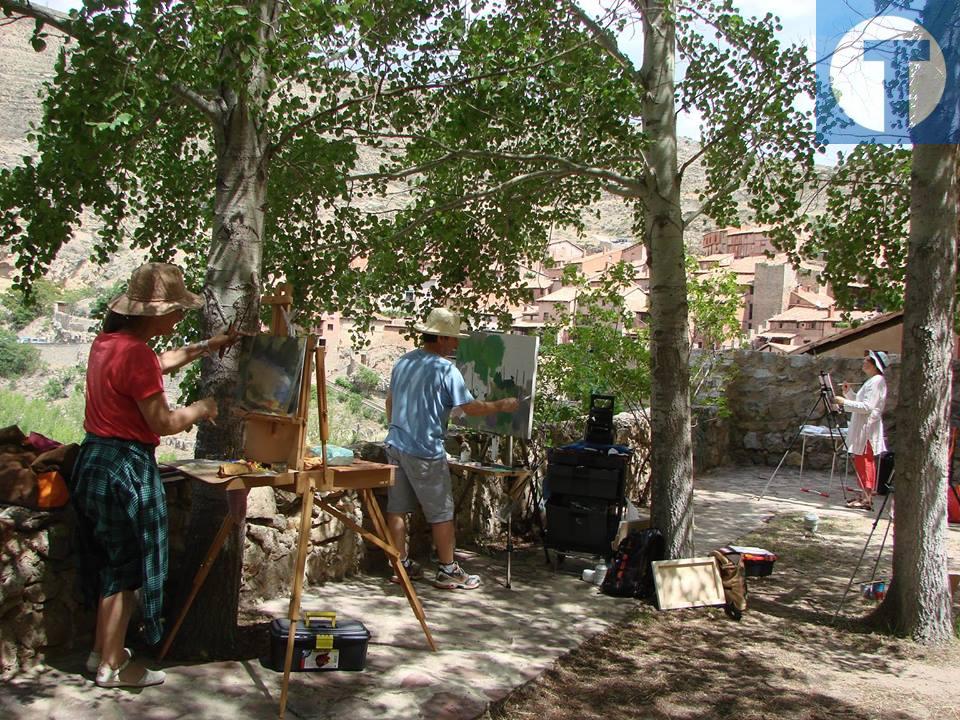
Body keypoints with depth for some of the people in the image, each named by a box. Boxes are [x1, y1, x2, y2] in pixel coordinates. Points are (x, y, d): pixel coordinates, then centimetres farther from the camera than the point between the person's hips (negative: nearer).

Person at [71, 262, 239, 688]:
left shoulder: (108, 341, 9)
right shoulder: (134, 353, -21)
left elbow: (159, 362, 28)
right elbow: (162, 422, -19)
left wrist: (207, 347, 29)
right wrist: (201, 409, -2)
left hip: (95, 460, 10)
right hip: (125, 468, -10)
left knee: (110, 562, 21)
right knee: (125, 568, 3)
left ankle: (101, 651, 33)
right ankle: (112, 666, 15)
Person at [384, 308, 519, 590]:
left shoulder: (403, 362, 9)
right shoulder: (445, 369, -14)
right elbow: (471, 407, -13)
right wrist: (501, 405, 1)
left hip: (395, 445, 8)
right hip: (425, 451, -8)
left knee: (397, 507, 11)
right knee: (441, 512, 3)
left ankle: (401, 565, 19)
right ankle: (448, 571, 10)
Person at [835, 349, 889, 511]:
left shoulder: (877, 381, -14)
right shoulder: (871, 381, 18)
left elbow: (867, 407, -21)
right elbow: (861, 402, 25)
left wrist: (845, 402, -18)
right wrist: (848, 392, 13)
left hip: (868, 427, -10)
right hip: (861, 427, 10)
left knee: (865, 461, -9)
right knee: (860, 461, 13)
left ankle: (867, 499, -9)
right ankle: (864, 496, 19)